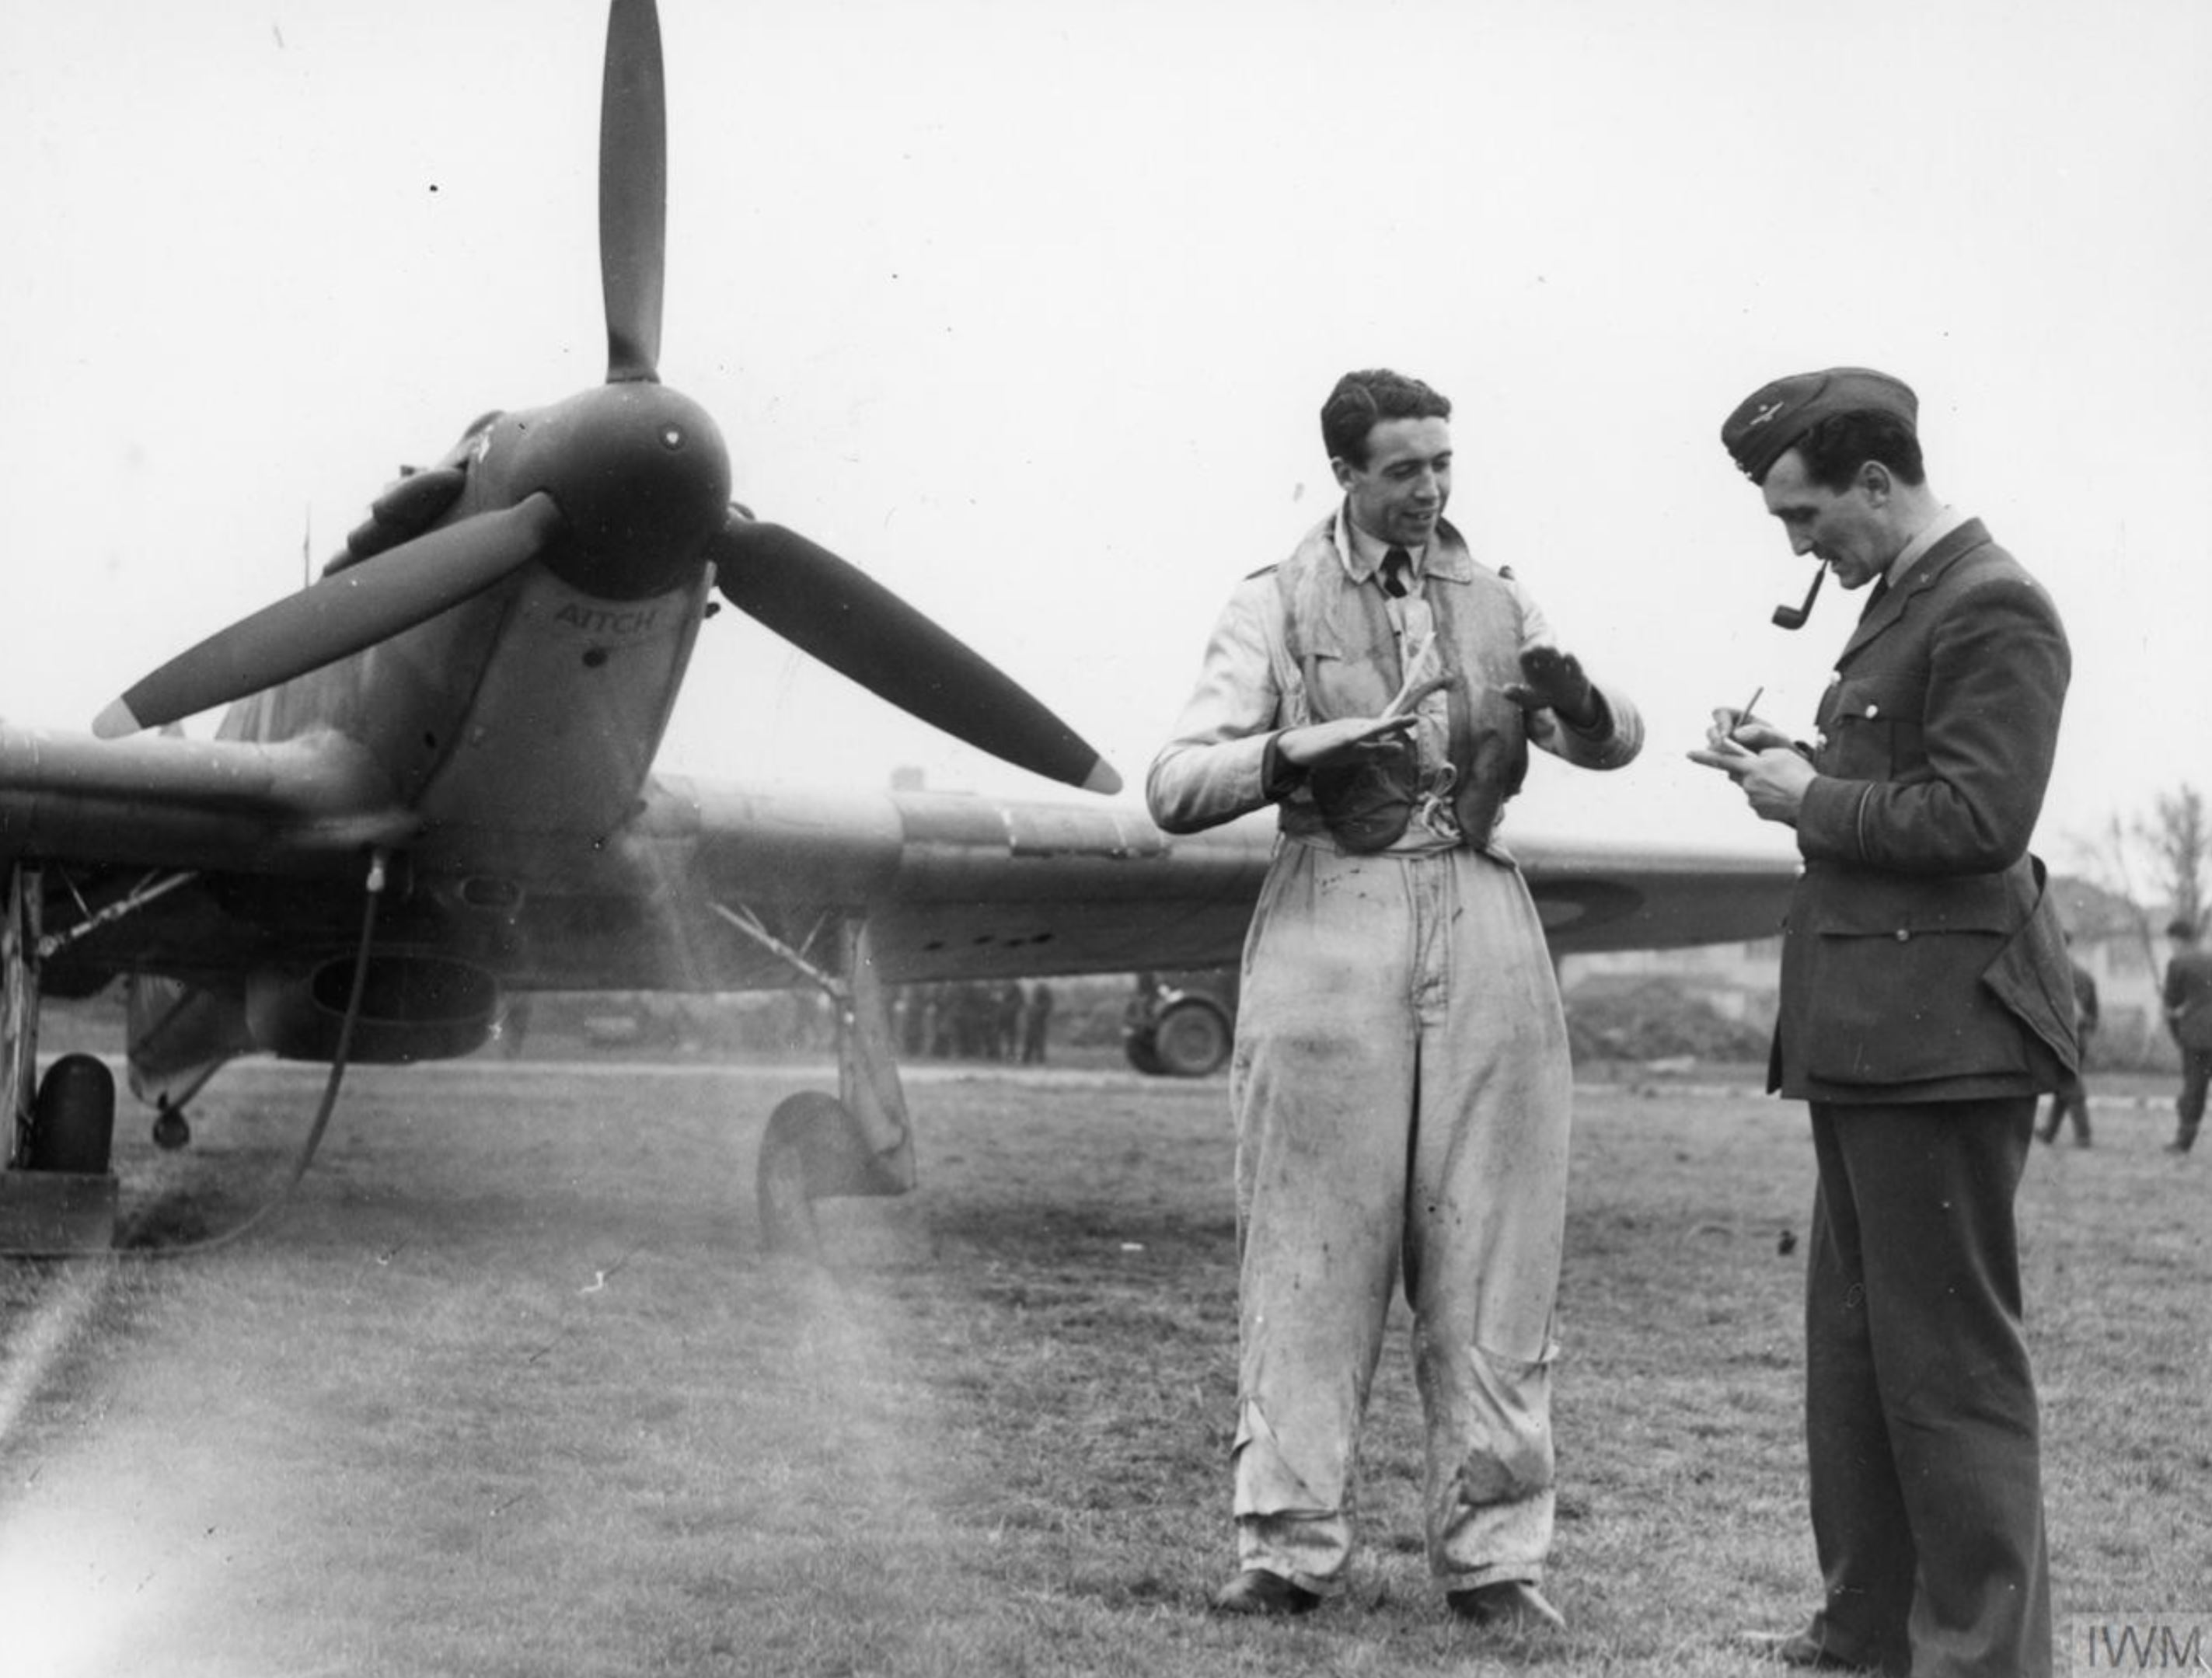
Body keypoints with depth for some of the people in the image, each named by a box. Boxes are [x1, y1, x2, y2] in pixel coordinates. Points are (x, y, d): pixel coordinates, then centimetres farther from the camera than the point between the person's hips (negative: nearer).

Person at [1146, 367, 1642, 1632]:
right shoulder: (1277, 606, 5)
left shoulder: (1498, 603, 15)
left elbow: (1616, 743, 7)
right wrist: (1304, 748, -19)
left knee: (1492, 1260, 2)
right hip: (1331, 925, -3)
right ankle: (1290, 1550, 6)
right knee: (1313, 1256, -1)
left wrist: (1577, 698, -16)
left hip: (1484, 925, 3)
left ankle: (1494, 1553, 9)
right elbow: (1175, 788, -3)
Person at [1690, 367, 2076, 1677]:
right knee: (1856, 1347, 15)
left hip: (1941, 1029, -10)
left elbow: (1978, 819, -21)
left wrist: (1812, 799, -11)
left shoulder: (1991, 611, -14)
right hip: (1872, 1029, 11)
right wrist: (1799, 764, 7)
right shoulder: (1904, 601, 18)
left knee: (1949, 1356, -4)